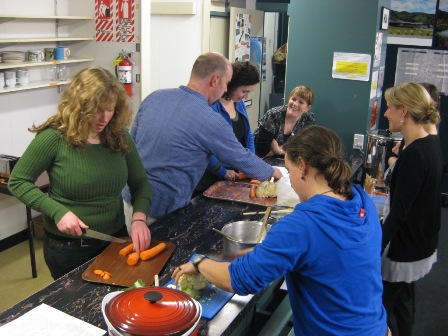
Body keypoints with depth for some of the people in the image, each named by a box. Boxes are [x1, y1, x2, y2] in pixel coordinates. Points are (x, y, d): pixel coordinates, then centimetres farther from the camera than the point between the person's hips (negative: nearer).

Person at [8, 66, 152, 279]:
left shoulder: (119, 136, -6)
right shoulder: (54, 138, -17)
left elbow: (140, 182, 0)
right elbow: (18, 182, -10)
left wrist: (139, 218, -18)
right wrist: (58, 212, -21)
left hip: (115, 239, 4)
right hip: (68, 247, -4)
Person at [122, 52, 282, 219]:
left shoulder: (154, 97, 1)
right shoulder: (211, 121, -17)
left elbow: (131, 142, 10)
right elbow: (243, 160, -4)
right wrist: (272, 172, 16)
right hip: (161, 211, -7)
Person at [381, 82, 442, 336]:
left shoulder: (413, 155, -26)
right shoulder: (432, 143, 3)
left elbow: (399, 213, -25)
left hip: (405, 251, -9)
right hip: (422, 245, 9)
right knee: (402, 304, 22)